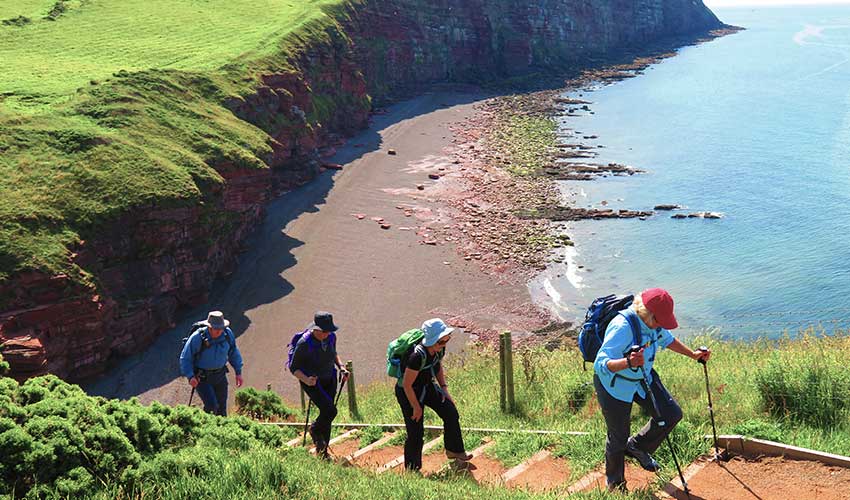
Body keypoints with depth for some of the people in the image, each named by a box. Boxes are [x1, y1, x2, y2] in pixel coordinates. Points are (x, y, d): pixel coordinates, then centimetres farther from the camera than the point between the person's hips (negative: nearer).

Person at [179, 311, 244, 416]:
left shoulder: (227, 333, -10)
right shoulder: (198, 337, -23)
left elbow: (233, 353, 6)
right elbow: (185, 358, -15)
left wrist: (238, 372, 5)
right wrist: (190, 376, -26)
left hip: (220, 375, 5)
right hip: (202, 378, -4)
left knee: (221, 408, 11)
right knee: (211, 406, -16)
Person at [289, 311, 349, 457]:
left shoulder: (331, 337, -8)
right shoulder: (304, 343, -25)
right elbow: (293, 368, -16)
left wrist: (341, 368, -1)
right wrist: (306, 380, -32)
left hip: (329, 380, 6)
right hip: (312, 382, -5)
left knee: (326, 414, 11)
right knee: (330, 410, -20)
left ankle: (322, 451, 29)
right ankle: (315, 430, 13)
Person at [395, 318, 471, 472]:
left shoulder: (440, 349, -12)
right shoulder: (418, 356, -36)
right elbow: (407, 385, -28)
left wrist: (444, 388, 3)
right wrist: (416, 407, -18)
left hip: (427, 386, 7)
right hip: (408, 392, -7)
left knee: (451, 413, 2)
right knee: (416, 432, -3)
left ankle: (454, 450, 21)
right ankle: (412, 470, 16)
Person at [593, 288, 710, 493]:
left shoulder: (655, 322, -9)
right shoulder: (622, 327, -35)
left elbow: (667, 339, 15)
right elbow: (602, 364, -39)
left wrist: (693, 354, 13)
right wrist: (628, 363, -55)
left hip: (643, 379, 7)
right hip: (614, 386, -7)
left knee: (672, 414, 3)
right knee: (618, 437, 6)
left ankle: (637, 446, 28)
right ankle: (615, 483, 33)